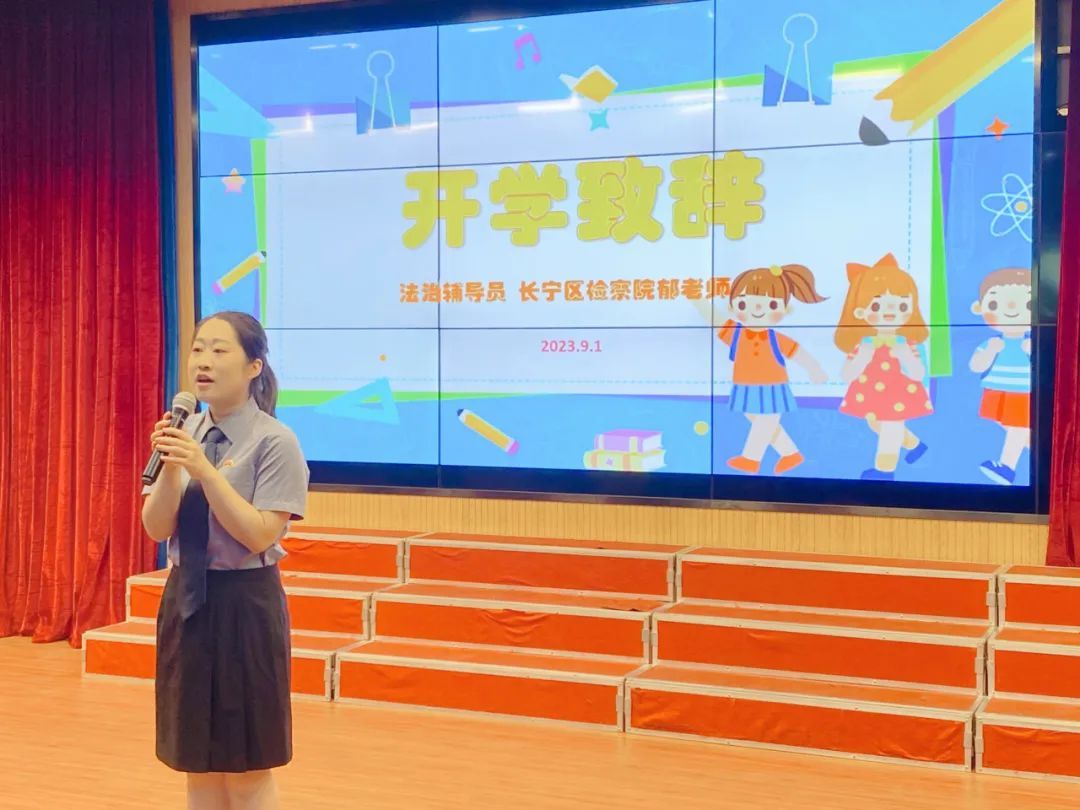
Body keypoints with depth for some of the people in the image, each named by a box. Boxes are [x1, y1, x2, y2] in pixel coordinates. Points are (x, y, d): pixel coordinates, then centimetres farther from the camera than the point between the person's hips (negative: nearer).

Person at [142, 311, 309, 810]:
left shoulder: (275, 442, -12)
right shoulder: (183, 434, 4)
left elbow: (258, 536, -17)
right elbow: (157, 528, 0)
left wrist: (205, 471, -24)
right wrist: (171, 467, -17)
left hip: (245, 604, -6)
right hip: (187, 600, 6)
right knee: (198, 764, 15)